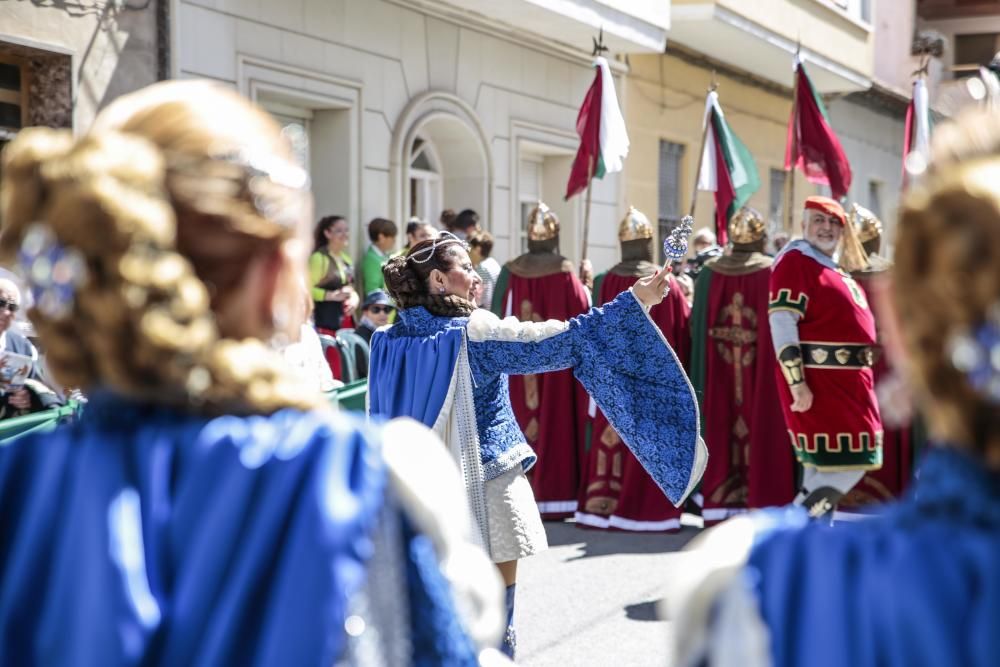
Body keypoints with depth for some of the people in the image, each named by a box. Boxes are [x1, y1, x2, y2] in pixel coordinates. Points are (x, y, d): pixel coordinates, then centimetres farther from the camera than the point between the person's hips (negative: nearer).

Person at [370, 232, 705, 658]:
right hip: (486, 484, -6)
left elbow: (381, 423, 8)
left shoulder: (391, 340, 2)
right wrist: (634, 303, -13)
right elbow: (559, 343, -17)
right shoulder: (474, 332, -14)